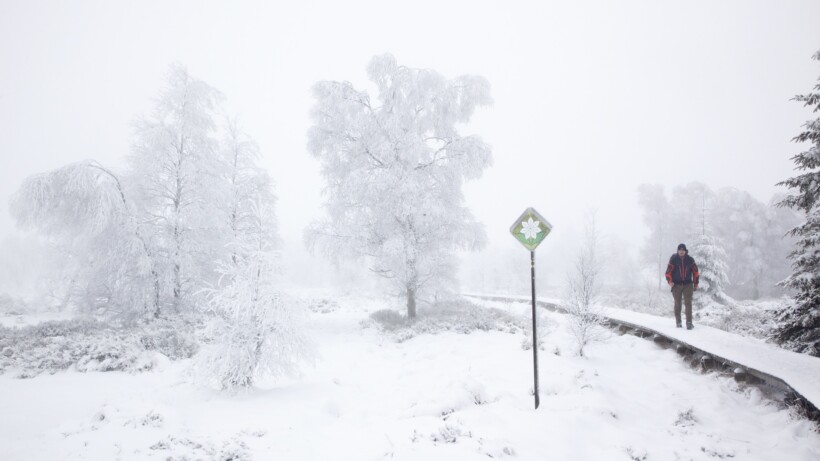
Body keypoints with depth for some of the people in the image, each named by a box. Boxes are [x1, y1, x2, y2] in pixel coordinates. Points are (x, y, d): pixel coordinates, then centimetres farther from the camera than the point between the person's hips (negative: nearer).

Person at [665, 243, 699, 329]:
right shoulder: (673, 259, -2)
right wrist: (670, 281, -15)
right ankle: (678, 321, 21)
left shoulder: (690, 260, 2)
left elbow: (695, 271, 9)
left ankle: (689, 322, -11)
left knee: (688, 303, -9)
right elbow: (668, 271, -1)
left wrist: (695, 283, 6)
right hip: (676, 285, 0)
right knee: (677, 304, 8)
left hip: (688, 284, 0)